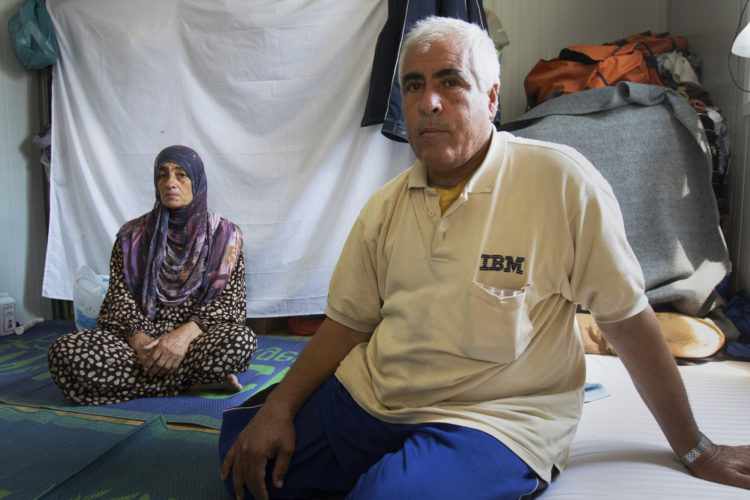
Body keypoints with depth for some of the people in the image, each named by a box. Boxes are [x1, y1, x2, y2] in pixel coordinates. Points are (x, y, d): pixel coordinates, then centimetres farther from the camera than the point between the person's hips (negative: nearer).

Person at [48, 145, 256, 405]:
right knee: (65, 350, -27)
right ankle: (199, 380, -22)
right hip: (142, 337, 3)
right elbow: (119, 298, 5)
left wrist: (187, 333, -20)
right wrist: (138, 338, -17)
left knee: (241, 340, -36)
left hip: (199, 338, -3)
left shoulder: (225, 236, 7)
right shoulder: (132, 236, 12)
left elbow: (229, 301, -2)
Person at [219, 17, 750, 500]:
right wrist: (279, 408, -3)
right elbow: (348, 322, 9)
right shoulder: (385, 206, 4)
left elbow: (628, 319, -7)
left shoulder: (561, 179, -12)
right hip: (365, 399, 6)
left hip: (492, 420, -5)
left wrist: (695, 450, 2)